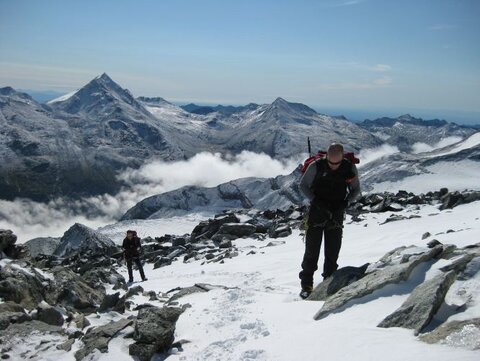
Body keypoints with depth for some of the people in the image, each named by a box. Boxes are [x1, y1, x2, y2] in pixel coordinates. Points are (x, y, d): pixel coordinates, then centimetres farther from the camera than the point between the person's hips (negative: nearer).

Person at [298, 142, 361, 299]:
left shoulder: (350, 169, -8)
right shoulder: (316, 166, -14)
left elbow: (356, 190, 6)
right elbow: (303, 185, -2)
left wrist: (345, 203, -12)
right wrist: (316, 201, -15)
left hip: (336, 214, 2)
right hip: (317, 212, -2)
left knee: (333, 251, 6)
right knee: (312, 249, -2)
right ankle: (306, 285, 6)